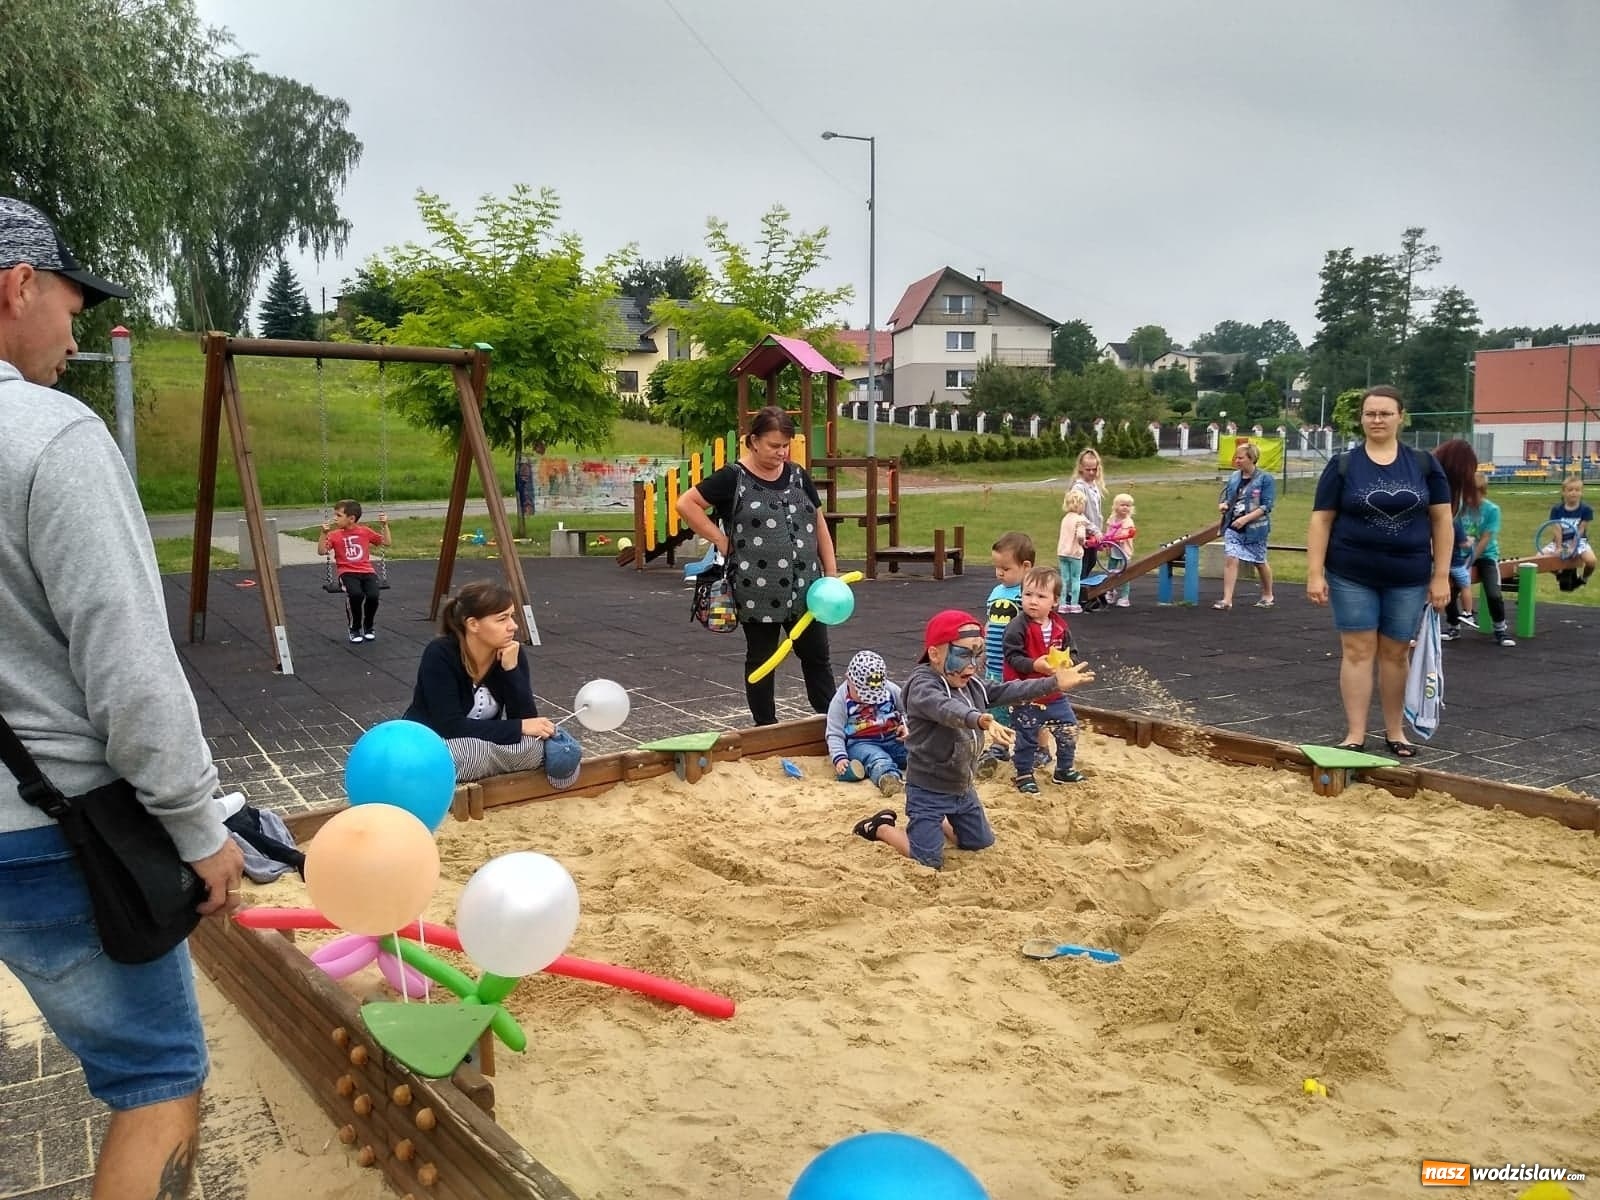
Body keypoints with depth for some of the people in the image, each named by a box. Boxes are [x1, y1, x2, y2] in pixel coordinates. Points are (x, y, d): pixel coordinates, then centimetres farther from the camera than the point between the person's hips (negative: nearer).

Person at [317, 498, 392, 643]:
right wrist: (324, 533, -16)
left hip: (367, 571, 1)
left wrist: (385, 525, 4)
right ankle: (354, 628, -6)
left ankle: (368, 627, 6)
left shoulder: (365, 531, 10)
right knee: (356, 594, -33)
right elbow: (321, 551, -6)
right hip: (347, 573, -1)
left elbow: (388, 542, 12)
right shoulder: (334, 535, 6)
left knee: (372, 596, -27)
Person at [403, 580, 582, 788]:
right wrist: (518, 728, -29)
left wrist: (511, 669, -26)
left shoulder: (511, 652, -10)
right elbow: (450, 727, -29)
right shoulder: (440, 655, -23)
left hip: (484, 747, 2)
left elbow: (526, 718, -14)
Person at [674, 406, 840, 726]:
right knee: (761, 661, 9)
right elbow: (686, 504, -7)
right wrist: (720, 539, -9)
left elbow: (819, 524, 13)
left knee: (816, 656, 9)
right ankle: (766, 729, 19)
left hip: (804, 588, 4)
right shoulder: (733, 478, -6)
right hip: (758, 592, -4)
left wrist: (831, 573, 9)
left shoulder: (797, 476, 8)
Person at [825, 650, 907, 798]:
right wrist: (839, 757, -20)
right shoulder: (841, 700, -3)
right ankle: (890, 778, -70)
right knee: (878, 759, -40)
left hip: (894, 740, 7)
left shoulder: (891, 690, 4)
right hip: (861, 744, -7)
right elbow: (835, 734, -3)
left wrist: (907, 725, -4)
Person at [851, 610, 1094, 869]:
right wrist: (980, 720, -63)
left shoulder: (972, 685, 3)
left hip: (962, 788, 8)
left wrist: (1055, 683, -7)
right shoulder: (923, 686, -25)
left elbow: (1008, 691, 1)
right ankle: (881, 828, 17)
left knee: (981, 843, 21)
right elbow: (945, 708, -44)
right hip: (929, 791, -8)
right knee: (928, 862, -6)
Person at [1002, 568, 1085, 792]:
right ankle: (1024, 774, 24)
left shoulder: (1060, 626, -1)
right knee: (1026, 738, 5)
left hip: (1053, 694, 6)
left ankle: (1064, 769, 32)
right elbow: (1012, 657, -21)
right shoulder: (1017, 627, -19)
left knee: (1069, 730, 13)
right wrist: (1035, 665, -33)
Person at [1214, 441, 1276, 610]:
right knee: (1230, 559, -10)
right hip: (1233, 528, 4)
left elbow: (1266, 506, -14)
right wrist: (1224, 505, -5)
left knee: (1260, 562, 13)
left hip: (1255, 529, -4)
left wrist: (1245, 518, -23)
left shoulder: (1265, 478, -9)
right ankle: (1227, 600, -11)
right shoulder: (1234, 477, 6)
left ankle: (1268, 596, 34)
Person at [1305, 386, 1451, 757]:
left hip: (1408, 578, 1)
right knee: (1357, 651, 0)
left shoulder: (1424, 464, 2)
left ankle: (1395, 731, 21)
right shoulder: (1342, 465, -1)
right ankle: (1355, 733, 5)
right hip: (1352, 576, -1)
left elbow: (1441, 519, 3)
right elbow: (1321, 521, -1)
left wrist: (1441, 576, -2)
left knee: (1395, 653, 9)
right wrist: (1315, 574, -8)